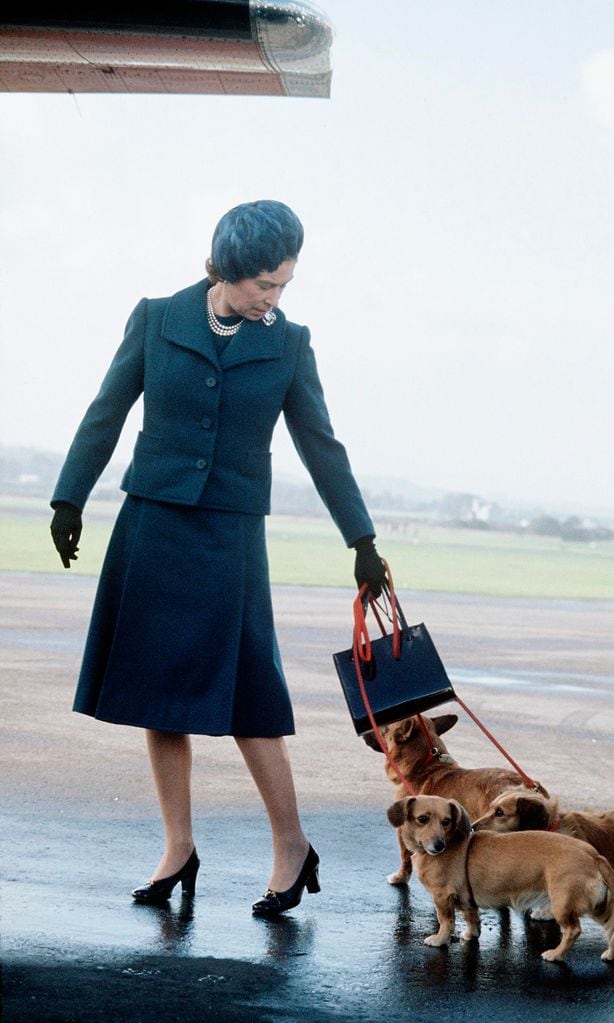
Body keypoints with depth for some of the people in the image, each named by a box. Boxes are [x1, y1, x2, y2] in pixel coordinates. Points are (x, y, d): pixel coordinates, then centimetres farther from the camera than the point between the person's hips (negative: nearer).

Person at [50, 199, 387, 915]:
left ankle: (292, 846, 8)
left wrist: (362, 541, 8)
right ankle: (178, 849, 14)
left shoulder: (287, 344, 1)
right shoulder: (157, 320, 0)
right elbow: (106, 414, 8)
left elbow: (321, 447, 8)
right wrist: (69, 499, 8)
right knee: (156, 693, 4)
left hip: (230, 538, -1)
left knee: (243, 695, -5)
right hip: (150, 530, 1)